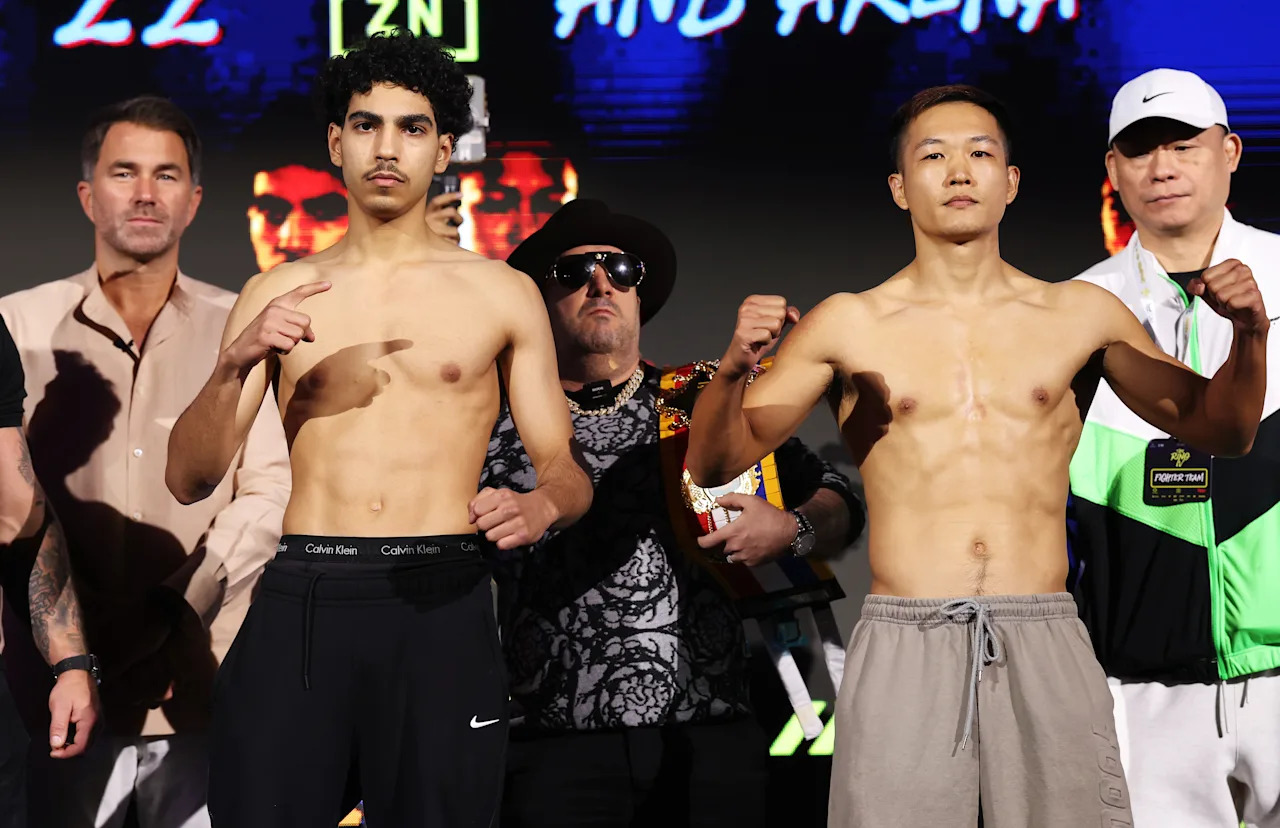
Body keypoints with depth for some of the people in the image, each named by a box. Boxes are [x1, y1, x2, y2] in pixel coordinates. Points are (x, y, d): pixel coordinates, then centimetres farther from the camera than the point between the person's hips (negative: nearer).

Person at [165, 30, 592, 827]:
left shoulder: (503, 294, 7)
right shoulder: (278, 293, 11)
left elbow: (566, 469, 7)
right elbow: (189, 479, 6)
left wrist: (539, 507, -17)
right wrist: (235, 365, -12)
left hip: (440, 603, -1)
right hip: (299, 605, 1)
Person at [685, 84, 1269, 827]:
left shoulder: (1082, 315, 11)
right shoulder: (848, 325, 7)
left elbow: (1220, 431, 18)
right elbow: (713, 465, 6)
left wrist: (1249, 336, 0)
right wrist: (734, 370, -13)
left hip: (1046, 645, 1)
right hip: (903, 648, -1)